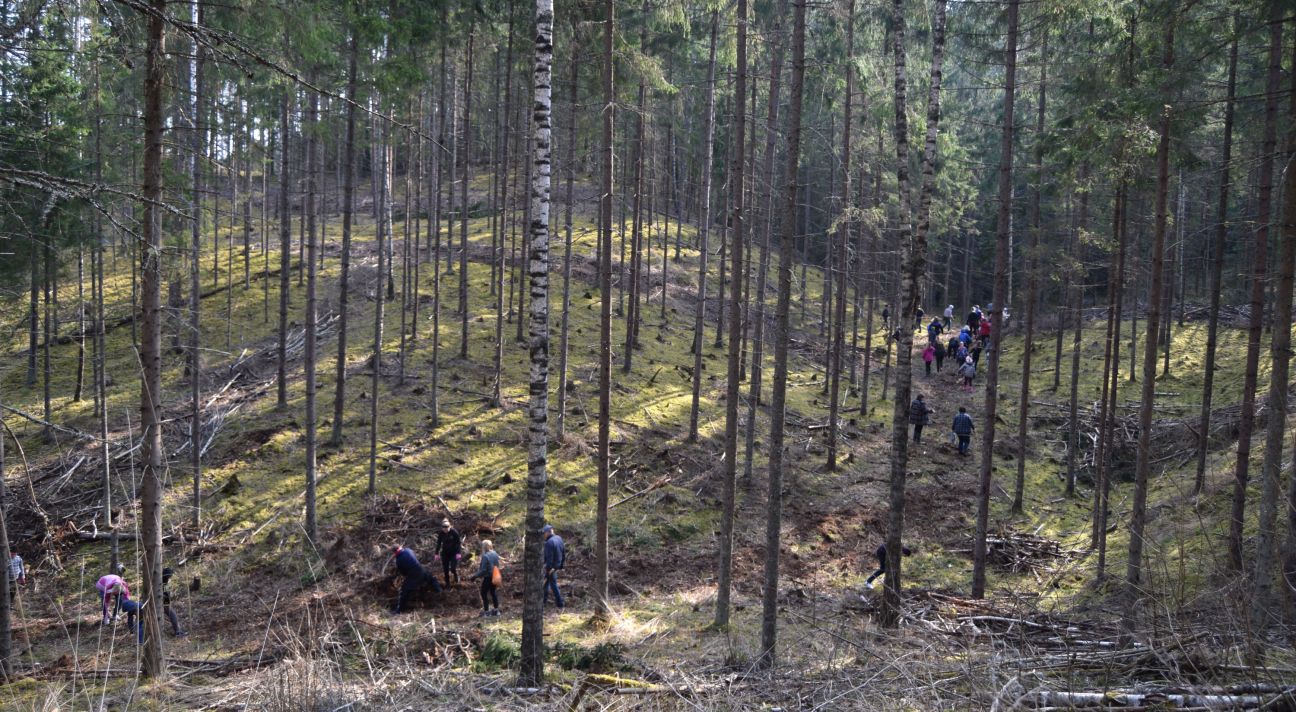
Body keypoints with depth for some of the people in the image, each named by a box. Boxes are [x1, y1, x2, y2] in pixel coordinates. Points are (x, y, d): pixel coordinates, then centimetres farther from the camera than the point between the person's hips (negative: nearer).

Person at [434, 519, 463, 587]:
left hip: (454, 553, -3)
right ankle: (447, 583, 21)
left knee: (453, 568, -12)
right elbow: (438, 543, 5)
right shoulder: (440, 533, -7)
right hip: (445, 553, 3)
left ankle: (456, 575, 22)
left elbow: (459, 542, -11)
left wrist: (459, 553, -17)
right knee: (445, 569, 4)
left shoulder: (454, 532, -16)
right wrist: (436, 553, 3)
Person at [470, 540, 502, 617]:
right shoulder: (495, 555, 0)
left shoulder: (485, 556, -22)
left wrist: (474, 576, -14)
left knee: (484, 593, 6)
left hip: (487, 578, -7)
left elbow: (483, 570, -21)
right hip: (494, 577, 7)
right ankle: (496, 610, 25)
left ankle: (486, 611, 10)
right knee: (493, 592, 19)